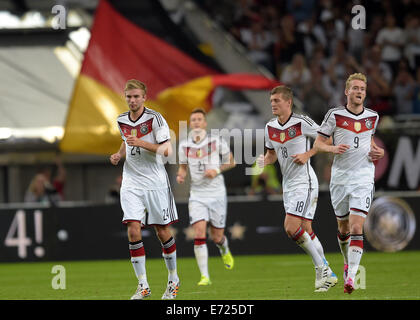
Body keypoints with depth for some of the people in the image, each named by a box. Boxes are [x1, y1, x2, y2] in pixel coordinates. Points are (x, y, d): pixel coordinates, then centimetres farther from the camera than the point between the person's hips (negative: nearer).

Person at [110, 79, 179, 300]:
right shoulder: (121, 121, 7)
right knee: (133, 230, -12)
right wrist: (119, 155, 7)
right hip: (131, 182, 3)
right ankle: (143, 286, -7)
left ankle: (173, 279, 24)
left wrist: (140, 143, -24)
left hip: (155, 182, -3)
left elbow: (167, 151, -15)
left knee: (162, 232, 3)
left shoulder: (154, 118, -10)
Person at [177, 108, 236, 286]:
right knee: (199, 233, -16)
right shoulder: (184, 145, 0)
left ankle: (225, 251, 46)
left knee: (217, 237, 6)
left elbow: (231, 162, 4)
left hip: (216, 193, -1)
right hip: (197, 195, 1)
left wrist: (217, 170, -14)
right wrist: (180, 175, -7)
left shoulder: (217, 141, -7)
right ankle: (205, 276, -13)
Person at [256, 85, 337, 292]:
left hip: (304, 182, -7)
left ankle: (321, 267, -4)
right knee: (306, 231, 9)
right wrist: (264, 161, -2)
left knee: (291, 227, -17)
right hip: (288, 184, 8)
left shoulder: (302, 122, -13)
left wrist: (307, 154, -15)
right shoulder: (270, 127, 7)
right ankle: (327, 274, 18)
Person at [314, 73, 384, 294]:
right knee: (343, 228, 12)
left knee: (356, 228, -14)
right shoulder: (334, 115, -2)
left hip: (363, 178, 0)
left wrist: (377, 152, 6)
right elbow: (317, 144, 2)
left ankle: (351, 276, -20)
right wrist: (333, 148, -18)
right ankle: (348, 262, 40)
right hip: (340, 178, 0)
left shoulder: (372, 117, 7)